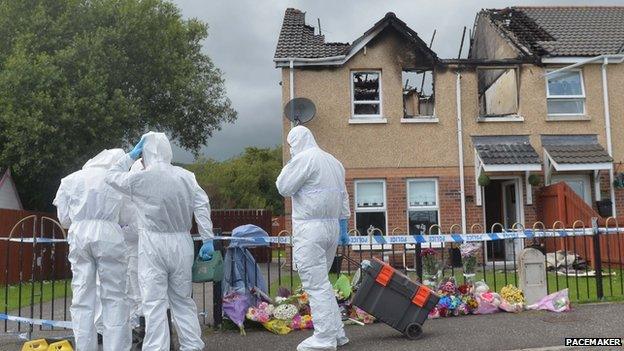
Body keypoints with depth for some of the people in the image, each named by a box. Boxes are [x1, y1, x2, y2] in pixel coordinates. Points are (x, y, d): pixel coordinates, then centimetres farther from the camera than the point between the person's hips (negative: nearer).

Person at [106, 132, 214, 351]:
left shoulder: (140, 178, -6)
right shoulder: (186, 176, 3)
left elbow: (112, 176, 11)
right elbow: (202, 206, -1)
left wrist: (131, 155, 14)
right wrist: (208, 239, 1)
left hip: (153, 244, -4)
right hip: (181, 243, 4)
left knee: (154, 302, 1)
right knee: (182, 299, 14)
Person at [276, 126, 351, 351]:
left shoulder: (303, 158, -9)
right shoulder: (333, 161, 17)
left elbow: (284, 188, -7)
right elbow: (343, 197, 19)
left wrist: (289, 164, 6)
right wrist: (343, 227, 22)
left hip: (310, 230, -9)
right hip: (332, 228, 9)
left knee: (316, 285, -5)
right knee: (323, 282, 16)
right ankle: (337, 333, 19)